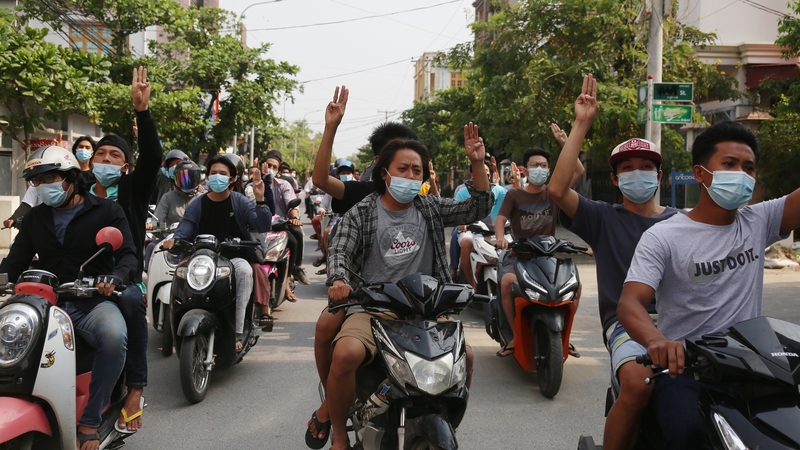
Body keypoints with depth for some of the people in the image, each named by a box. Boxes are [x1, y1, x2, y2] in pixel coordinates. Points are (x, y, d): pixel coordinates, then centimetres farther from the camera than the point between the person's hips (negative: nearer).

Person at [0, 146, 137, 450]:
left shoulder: (106, 211, 4)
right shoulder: (36, 218, 18)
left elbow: (128, 254, -3)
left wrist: (114, 278, -25)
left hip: (93, 301, -4)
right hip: (49, 302, 4)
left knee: (114, 337, -37)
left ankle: (90, 421, -21)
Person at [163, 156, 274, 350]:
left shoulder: (240, 202, 2)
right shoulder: (198, 205, 8)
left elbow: (264, 227, -9)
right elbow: (185, 227, -6)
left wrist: (260, 200, -22)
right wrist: (174, 239, -28)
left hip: (235, 257, -1)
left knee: (245, 271, -35)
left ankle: (237, 331, -32)